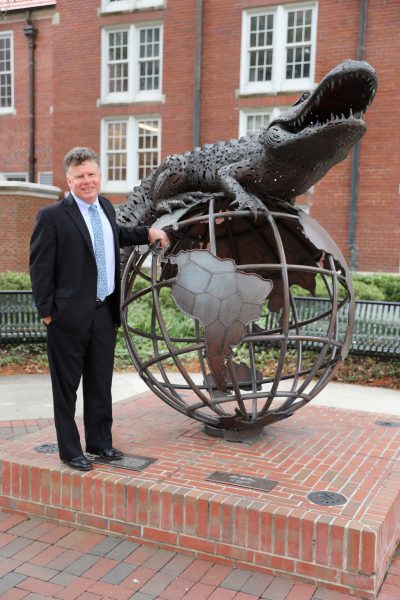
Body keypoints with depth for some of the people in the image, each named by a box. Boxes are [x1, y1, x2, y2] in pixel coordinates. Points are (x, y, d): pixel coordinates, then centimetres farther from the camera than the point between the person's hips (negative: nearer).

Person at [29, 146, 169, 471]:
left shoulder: (107, 207, 9)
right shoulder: (52, 216, -12)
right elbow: (40, 267, -11)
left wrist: (148, 232, 22)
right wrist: (47, 311, -11)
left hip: (105, 312, 7)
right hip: (70, 316, -6)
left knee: (101, 384, 17)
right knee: (67, 386, 8)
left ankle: (100, 441, 33)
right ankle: (70, 450, 22)